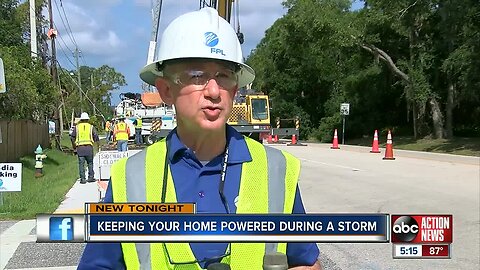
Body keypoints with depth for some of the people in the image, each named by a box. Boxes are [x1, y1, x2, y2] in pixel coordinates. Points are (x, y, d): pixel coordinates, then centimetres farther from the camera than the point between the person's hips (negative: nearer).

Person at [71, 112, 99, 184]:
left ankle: (82, 179, 3)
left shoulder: (77, 127, 7)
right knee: (90, 163, 11)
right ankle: (91, 177, 9)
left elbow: (73, 136, 6)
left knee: (81, 163, 4)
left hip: (80, 147, 1)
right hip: (89, 147, 0)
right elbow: (96, 137, 4)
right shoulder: (91, 127, 5)